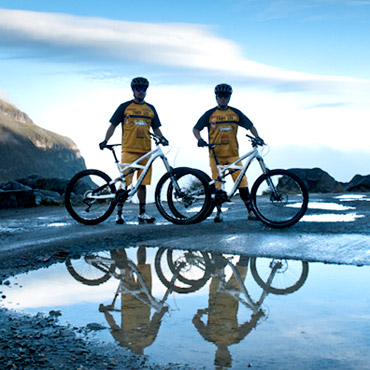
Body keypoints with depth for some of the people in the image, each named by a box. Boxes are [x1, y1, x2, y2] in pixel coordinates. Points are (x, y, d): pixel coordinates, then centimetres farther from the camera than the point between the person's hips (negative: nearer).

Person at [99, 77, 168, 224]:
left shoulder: (150, 109, 15)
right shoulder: (125, 107, 5)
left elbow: (155, 128, 17)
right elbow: (113, 125, 3)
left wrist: (162, 138, -3)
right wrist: (105, 141, -10)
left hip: (145, 151, 3)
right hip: (129, 150, -3)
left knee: (142, 183, 6)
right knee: (124, 183, -6)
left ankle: (142, 213, 13)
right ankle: (119, 212, 3)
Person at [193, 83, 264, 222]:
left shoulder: (236, 113, 8)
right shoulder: (210, 114, 4)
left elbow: (250, 126, 12)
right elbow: (196, 129, 5)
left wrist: (257, 137, -5)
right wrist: (199, 139, -15)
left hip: (233, 155, 1)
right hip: (216, 155, 0)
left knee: (242, 182, -6)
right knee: (217, 184, 2)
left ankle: (250, 211, -1)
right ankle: (219, 212, 14)